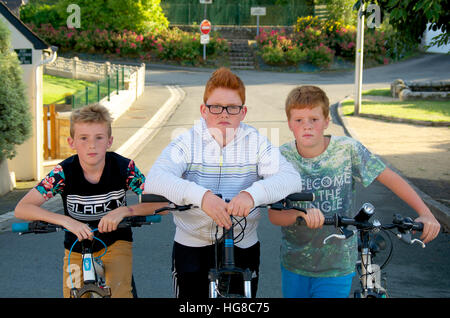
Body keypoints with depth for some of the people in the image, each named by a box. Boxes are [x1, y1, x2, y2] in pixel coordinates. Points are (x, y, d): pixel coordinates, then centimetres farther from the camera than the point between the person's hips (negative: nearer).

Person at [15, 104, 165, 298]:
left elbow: (160, 203, -19)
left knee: (117, 292, -23)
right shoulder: (64, 172, -19)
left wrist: (124, 211, -36)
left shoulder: (124, 168, -19)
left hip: (115, 244, -1)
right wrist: (66, 220, -37)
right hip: (77, 248, 2)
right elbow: (21, 209, -22)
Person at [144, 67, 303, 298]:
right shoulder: (187, 143, -5)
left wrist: (253, 194, -36)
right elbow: (155, 179, -21)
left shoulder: (257, 143, -1)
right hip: (192, 248, -1)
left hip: (243, 247, 1)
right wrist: (201, 196, -39)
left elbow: (290, 177, -16)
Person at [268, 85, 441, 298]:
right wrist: (303, 214, -35)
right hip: (294, 263, 2)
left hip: (337, 266, -1)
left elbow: (391, 178, -8)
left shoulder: (347, 150, -10)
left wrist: (425, 213, -19)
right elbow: (274, 215, -15)